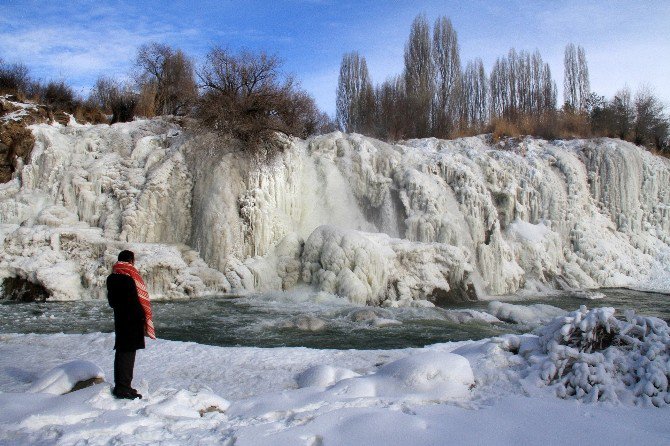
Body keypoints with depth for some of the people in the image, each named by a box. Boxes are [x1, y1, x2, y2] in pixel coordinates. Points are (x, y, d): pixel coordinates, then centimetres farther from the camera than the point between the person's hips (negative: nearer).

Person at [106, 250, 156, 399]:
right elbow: (139, 301, -18)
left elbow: (111, 300, 15)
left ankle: (120, 386, 25)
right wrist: (145, 321, -11)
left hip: (119, 318, 8)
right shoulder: (130, 277, -18)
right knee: (128, 353, -3)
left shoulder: (111, 277, 7)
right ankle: (123, 388, 0)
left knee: (121, 351, 15)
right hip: (132, 320, -8)